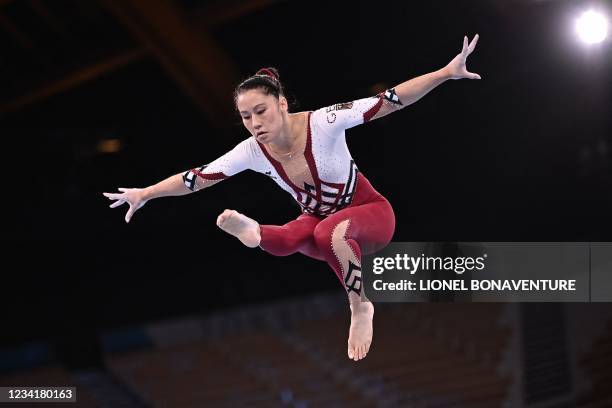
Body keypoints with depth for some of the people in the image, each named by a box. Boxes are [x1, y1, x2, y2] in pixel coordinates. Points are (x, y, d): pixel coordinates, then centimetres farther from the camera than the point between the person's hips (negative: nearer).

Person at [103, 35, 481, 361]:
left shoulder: (323, 123, -29)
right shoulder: (251, 152, -16)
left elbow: (389, 100, -32)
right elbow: (197, 177, -4)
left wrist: (447, 73, -39)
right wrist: (144, 194, 2)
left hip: (370, 214, -4)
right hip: (319, 221, 4)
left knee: (331, 232, -38)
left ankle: (360, 307, -24)